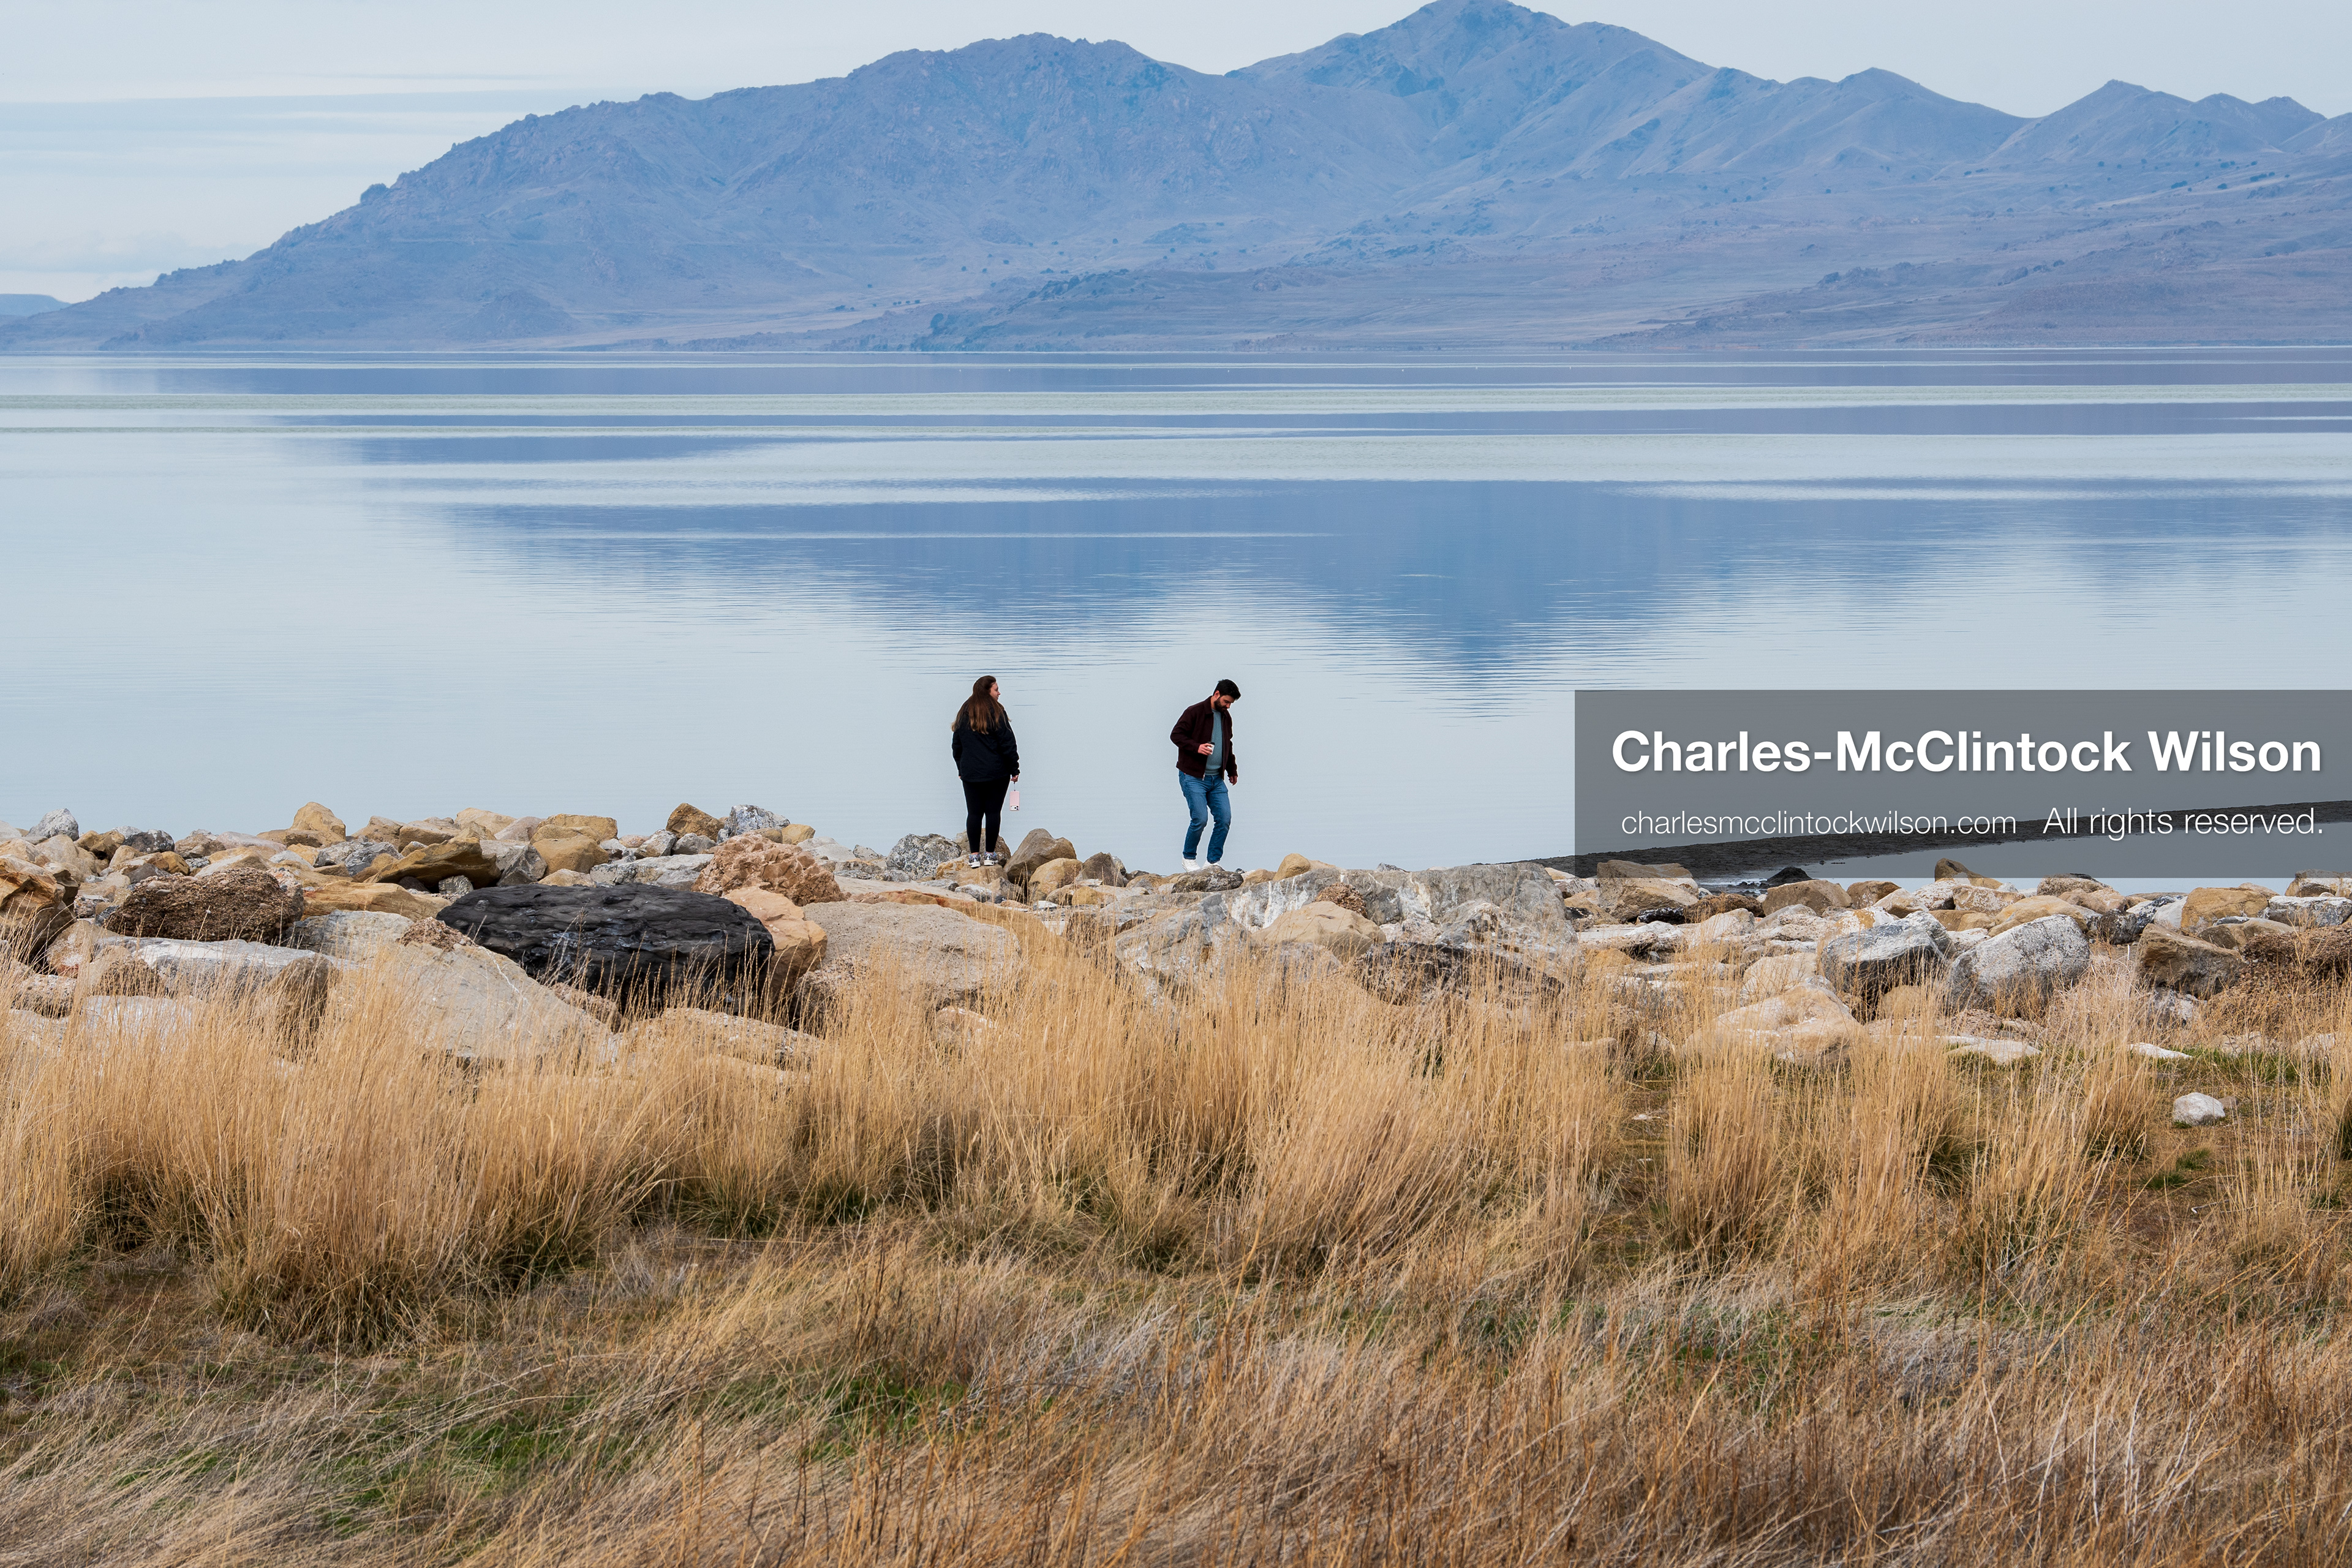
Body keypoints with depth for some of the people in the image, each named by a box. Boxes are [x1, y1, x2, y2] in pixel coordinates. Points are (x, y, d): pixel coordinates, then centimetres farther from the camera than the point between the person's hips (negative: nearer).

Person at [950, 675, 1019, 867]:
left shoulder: (964, 714, 7)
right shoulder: (996, 712, -8)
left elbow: (956, 745, 13)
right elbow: (1007, 743, -9)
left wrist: (961, 769, 21)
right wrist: (1014, 769, -2)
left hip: (970, 773, 4)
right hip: (996, 772, -4)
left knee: (974, 813, 6)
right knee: (993, 812, 3)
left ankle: (974, 855, 5)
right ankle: (990, 854, 4)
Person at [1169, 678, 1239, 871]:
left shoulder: (1226, 717, 15)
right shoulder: (1195, 712, -8)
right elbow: (1176, 735, -11)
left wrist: (1232, 770, 23)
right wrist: (1197, 747, -24)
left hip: (1217, 779, 7)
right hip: (1193, 777, -7)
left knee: (1225, 819, -4)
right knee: (1200, 819, -14)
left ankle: (1213, 862, 6)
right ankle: (1188, 858, 8)